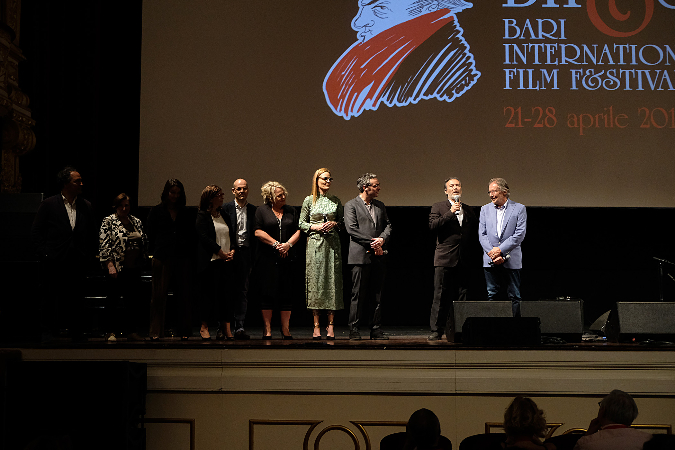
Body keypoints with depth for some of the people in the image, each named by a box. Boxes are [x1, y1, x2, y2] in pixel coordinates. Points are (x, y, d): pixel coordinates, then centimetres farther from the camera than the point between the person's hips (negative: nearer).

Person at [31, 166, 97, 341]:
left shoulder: (86, 207, 10)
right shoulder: (48, 205, 0)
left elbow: (92, 235, 13)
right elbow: (36, 232, 1)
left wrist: (90, 258, 5)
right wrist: (44, 254, -7)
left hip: (77, 264, 3)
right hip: (54, 262, -3)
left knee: (76, 299, 6)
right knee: (51, 300, 2)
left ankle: (77, 333, 13)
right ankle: (48, 333, 9)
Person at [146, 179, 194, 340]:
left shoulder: (186, 214, 12)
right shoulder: (156, 211, 6)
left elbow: (191, 236, 13)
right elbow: (150, 234, 6)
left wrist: (188, 253, 2)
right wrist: (156, 252, 1)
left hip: (182, 259, 2)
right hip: (162, 259, -2)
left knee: (183, 296, 2)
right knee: (159, 295, -3)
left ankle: (184, 331, 8)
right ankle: (156, 332, 0)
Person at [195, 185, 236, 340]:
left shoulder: (225, 216, 17)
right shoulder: (202, 216, -2)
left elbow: (233, 235, 17)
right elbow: (204, 237, -10)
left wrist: (232, 251, -2)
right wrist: (221, 252, -13)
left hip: (226, 261, 5)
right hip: (210, 261, -5)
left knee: (225, 293, 2)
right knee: (209, 293, -2)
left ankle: (226, 328, 3)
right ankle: (204, 327, 6)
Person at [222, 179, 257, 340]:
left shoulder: (253, 210, 9)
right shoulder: (226, 208, 3)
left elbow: (255, 235, 7)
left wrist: (253, 255, -1)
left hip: (245, 253, 2)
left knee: (243, 290, -1)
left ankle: (239, 326, -1)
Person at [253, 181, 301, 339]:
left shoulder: (291, 211, 13)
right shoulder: (261, 211, 3)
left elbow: (297, 231, 8)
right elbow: (258, 232, -5)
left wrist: (288, 244, -9)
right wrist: (276, 244, -12)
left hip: (287, 258, 3)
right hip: (267, 258, -3)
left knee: (287, 294, 2)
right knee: (267, 293, -2)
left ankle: (285, 329, 7)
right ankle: (267, 330, 2)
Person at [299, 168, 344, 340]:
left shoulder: (335, 201, 10)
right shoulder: (309, 200, 6)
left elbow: (343, 221, 15)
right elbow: (301, 224, 7)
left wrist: (334, 224, -5)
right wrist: (315, 227, -9)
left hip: (332, 244, 2)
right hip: (315, 244, -1)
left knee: (332, 281, -2)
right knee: (315, 281, -4)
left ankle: (330, 325, 3)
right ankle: (316, 326, 0)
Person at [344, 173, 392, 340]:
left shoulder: (380, 206, 18)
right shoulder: (351, 205, 0)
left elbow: (388, 225, 13)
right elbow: (352, 229, -9)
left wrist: (382, 239, -8)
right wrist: (372, 243, -12)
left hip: (378, 257, 5)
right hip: (361, 256, -5)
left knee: (377, 295, 6)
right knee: (358, 295, -4)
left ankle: (376, 329, 10)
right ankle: (354, 329, 1)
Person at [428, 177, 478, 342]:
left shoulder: (468, 210, 17)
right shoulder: (438, 207, 6)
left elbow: (475, 232, 22)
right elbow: (432, 226, -10)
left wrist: (470, 248, 8)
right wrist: (450, 213, -13)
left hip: (463, 260, 4)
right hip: (444, 259, -3)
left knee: (461, 296, 2)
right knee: (440, 296, -5)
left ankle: (455, 331, 6)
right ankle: (436, 330, 0)